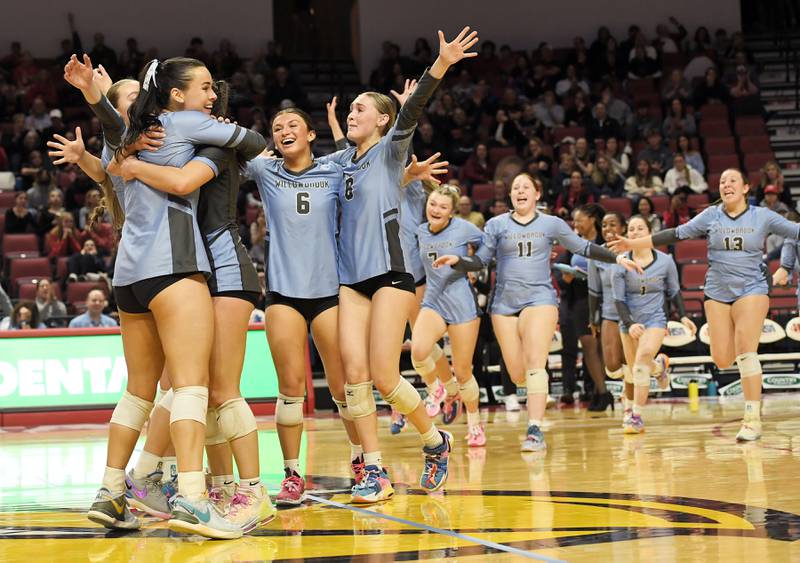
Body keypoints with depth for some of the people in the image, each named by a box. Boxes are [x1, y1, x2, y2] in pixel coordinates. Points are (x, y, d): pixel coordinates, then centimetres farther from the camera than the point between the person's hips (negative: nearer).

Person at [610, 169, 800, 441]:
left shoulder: (763, 217, -2)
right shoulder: (711, 216, 2)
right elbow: (677, 234, 1)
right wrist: (634, 243, -2)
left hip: (752, 289, -3)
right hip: (717, 292, 3)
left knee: (745, 351, -18)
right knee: (722, 359, -3)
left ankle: (753, 420, -13)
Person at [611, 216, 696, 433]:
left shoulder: (665, 261, -3)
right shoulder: (621, 264, -7)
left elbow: (674, 291, 11)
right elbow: (619, 299, -7)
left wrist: (683, 316, 2)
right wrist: (629, 324, -20)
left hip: (655, 319, -2)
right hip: (629, 322, 2)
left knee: (643, 358, -25)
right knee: (634, 371, 4)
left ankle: (636, 416, -20)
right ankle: (659, 365, 43)